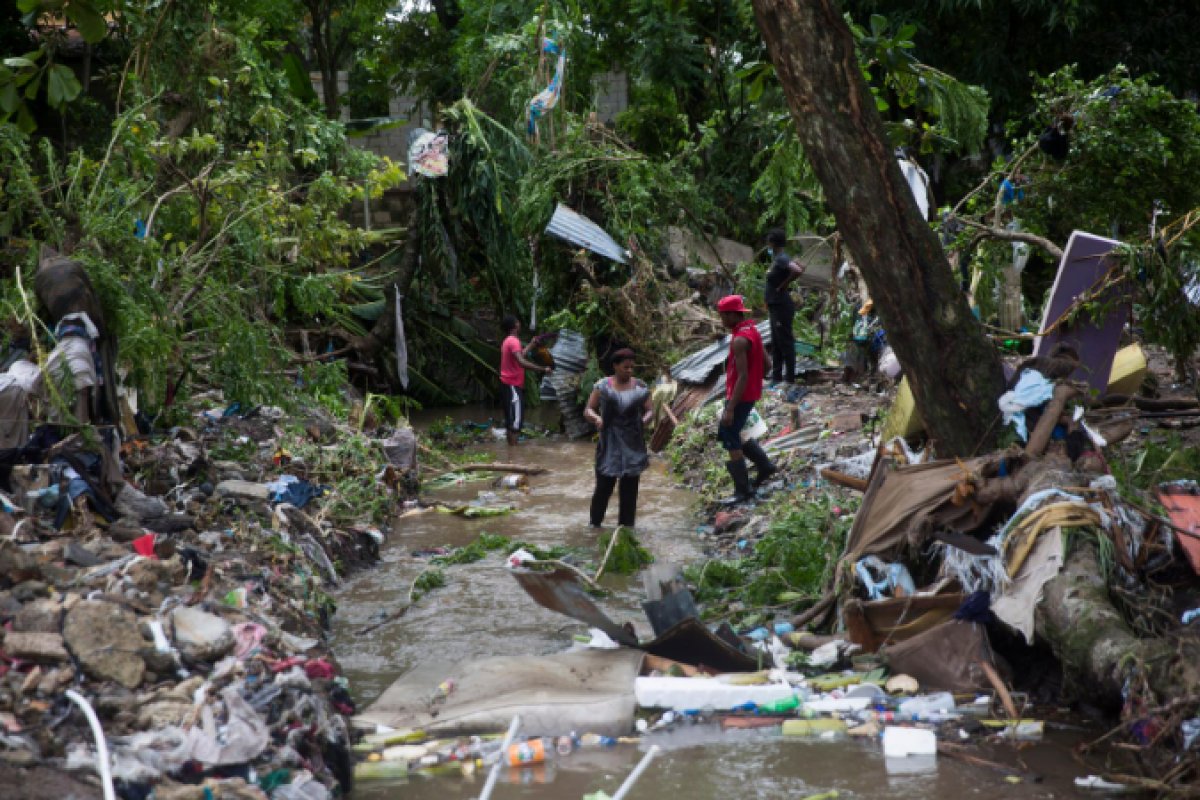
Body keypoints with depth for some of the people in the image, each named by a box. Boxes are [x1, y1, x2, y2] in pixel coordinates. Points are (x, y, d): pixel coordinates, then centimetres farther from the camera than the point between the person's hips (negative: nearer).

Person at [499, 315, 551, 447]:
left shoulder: (507, 341, 13)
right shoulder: (514, 341, -17)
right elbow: (522, 362, -30)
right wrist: (542, 369, -30)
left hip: (509, 383, 10)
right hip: (514, 384, -10)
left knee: (511, 416, 12)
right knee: (516, 417, -10)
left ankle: (511, 446, 15)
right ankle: (513, 448, -11)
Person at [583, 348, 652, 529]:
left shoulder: (640, 387, 7)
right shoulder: (603, 386, 2)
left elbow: (650, 410, 9)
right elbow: (588, 410, 2)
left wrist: (645, 419, -14)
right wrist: (596, 418, -21)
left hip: (632, 445, 2)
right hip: (609, 444, -2)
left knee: (629, 487, 4)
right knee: (604, 484, -5)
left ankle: (626, 525, 12)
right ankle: (595, 523, 8)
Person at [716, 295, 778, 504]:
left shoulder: (740, 340, -23)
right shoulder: (752, 331, 8)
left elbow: (742, 376, -26)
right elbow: (767, 364, 15)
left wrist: (730, 409, -25)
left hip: (740, 396, -10)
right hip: (751, 393, 10)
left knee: (730, 441, -1)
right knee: (726, 433, 21)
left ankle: (742, 490, 4)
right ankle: (764, 465, 23)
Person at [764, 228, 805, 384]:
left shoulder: (781, 259, -18)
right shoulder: (777, 258, 12)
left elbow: (798, 271, -35)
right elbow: (799, 268, 26)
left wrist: (783, 284, -22)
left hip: (781, 307, -11)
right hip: (775, 307, 11)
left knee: (785, 341, -5)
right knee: (776, 343, 16)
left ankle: (790, 377, -1)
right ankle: (776, 376, 22)